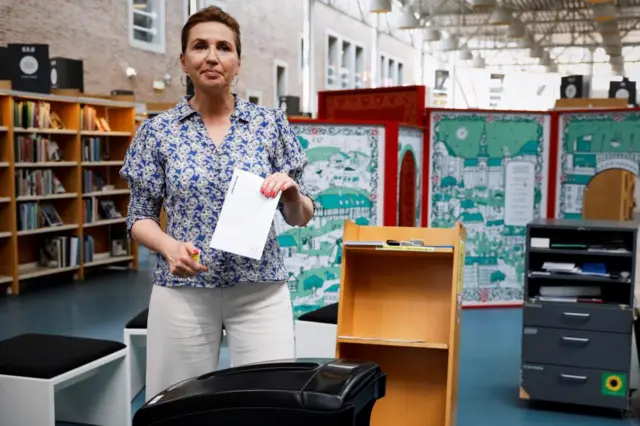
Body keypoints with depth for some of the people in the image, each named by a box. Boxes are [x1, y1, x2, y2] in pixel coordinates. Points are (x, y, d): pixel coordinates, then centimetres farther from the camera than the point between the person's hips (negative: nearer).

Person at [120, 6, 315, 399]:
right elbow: (140, 218, 4)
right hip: (183, 291, 0)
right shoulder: (157, 131, 1)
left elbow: (300, 217, 6)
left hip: (261, 290, 0)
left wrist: (291, 191, -16)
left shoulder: (271, 124, 2)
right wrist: (170, 246, -16)